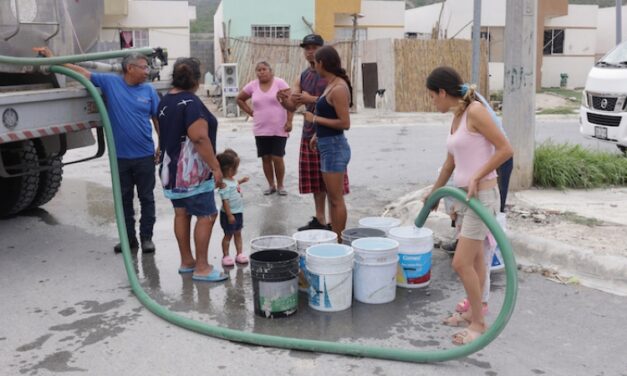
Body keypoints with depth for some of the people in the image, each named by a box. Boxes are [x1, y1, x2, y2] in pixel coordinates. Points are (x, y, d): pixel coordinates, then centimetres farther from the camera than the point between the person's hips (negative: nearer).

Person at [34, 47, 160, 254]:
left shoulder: (149, 90, 0)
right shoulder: (110, 82, -2)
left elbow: (157, 119, 3)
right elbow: (82, 72, 1)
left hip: (144, 156, -1)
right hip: (120, 156, 1)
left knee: (146, 198, 6)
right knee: (124, 199, 10)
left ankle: (146, 237, 17)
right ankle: (129, 237, 22)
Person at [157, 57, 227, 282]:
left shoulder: (165, 101, 10)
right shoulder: (190, 103, -17)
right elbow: (199, 138, -24)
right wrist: (215, 167, -21)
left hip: (172, 169, 9)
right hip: (192, 171, -9)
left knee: (181, 214, 14)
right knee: (207, 216, -4)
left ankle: (186, 261, 22)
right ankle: (202, 267, -2)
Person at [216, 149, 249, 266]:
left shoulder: (232, 179, 4)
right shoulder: (224, 184, -23)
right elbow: (225, 200, -24)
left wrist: (241, 181, 18)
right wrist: (229, 215, -24)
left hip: (238, 212, 8)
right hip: (229, 214, -8)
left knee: (238, 233, 15)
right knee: (228, 235, 4)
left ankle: (240, 253, 24)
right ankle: (225, 256, 17)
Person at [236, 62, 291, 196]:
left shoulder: (279, 83, -7)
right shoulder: (252, 86, 3)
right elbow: (240, 99, 16)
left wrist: (289, 121, -14)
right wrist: (251, 113, 5)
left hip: (279, 129, -3)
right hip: (261, 130, 3)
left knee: (277, 158, -3)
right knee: (265, 158, 7)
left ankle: (280, 185, 14)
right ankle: (271, 185, 21)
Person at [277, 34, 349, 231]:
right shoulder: (302, 77, 13)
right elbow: (292, 107, 9)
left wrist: (310, 99, -24)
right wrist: (284, 99, -13)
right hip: (309, 134, 6)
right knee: (316, 181, 11)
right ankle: (319, 220, 22)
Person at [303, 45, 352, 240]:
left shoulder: (339, 88, -18)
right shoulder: (332, 85, 11)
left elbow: (344, 123, -21)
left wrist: (315, 119, -15)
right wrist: (318, 134, 16)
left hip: (334, 147, -10)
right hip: (328, 145, 10)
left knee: (336, 199, -1)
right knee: (332, 197, 17)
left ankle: (339, 240, 8)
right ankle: (334, 237, 27)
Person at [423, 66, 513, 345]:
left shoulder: (475, 111, -15)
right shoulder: (456, 118, 12)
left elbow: (505, 149, -17)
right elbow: (450, 163, 23)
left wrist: (476, 177, -20)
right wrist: (434, 192, 33)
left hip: (482, 195, -9)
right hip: (465, 196, 9)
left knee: (461, 263, -7)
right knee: (474, 259, 18)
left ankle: (478, 323, 9)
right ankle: (473, 312, 32)